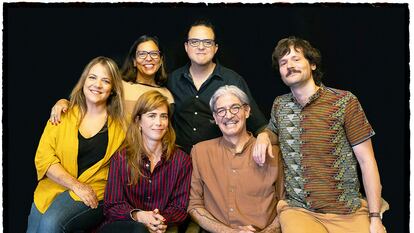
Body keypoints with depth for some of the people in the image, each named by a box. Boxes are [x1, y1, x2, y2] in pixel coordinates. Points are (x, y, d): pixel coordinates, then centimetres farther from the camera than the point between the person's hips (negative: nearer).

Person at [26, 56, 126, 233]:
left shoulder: (121, 124, 3)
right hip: (52, 188, 2)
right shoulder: (63, 115, 7)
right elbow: (43, 158, 1)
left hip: (94, 195, -2)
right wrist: (76, 185, -10)